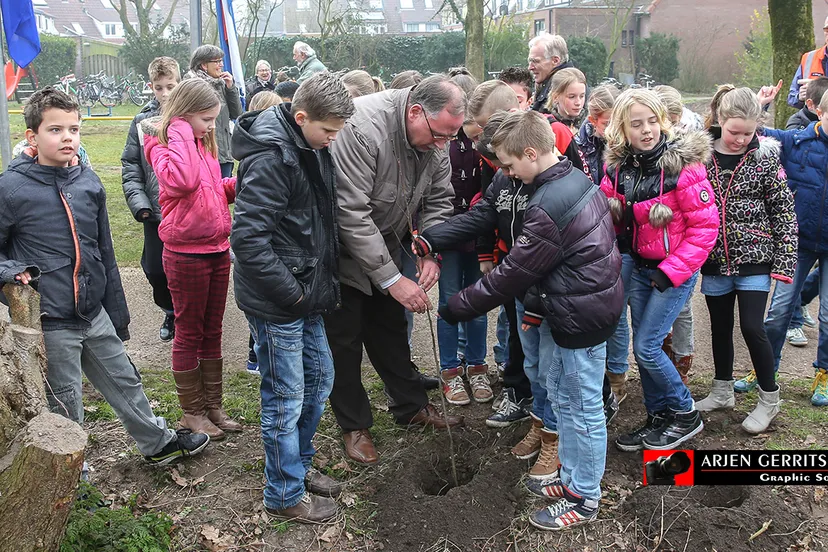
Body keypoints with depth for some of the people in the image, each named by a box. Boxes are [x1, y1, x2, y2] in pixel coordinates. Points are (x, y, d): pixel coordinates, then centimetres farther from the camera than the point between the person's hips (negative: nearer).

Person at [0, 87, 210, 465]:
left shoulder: (89, 182, 3)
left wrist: (118, 314, 14)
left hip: (94, 314, 5)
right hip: (50, 323, -5)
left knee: (125, 382, 20)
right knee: (66, 407, 10)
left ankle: (158, 443, 39)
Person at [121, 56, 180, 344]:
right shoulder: (142, 121, 2)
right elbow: (130, 167, 4)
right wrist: (139, 203, -7)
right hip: (155, 213, 3)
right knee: (155, 270, 10)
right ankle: (171, 312, 36)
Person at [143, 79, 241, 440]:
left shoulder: (202, 143, 11)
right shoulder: (162, 145, -11)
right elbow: (182, 180, -33)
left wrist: (238, 183, 2)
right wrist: (180, 132, -23)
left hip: (218, 250, 7)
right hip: (186, 254, -7)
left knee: (212, 332, 15)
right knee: (189, 333, 6)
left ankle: (212, 404, 28)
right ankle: (191, 411, 20)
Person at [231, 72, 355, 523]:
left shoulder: (312, 150, 8)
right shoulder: (270, 159, -22)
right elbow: (247, 238, -28)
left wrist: (324, 281, 10)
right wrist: (292, 292, -21)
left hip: (307, 294, 10)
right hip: (275, 304, -9)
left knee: (319, 378, 21)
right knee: (285, 400, 3)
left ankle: (300, 464, 41)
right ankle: (285, 495, 22)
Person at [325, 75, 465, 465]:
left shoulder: (436, 136, -10)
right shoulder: (362, 127, -34)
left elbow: (439, 200, 2)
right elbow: (351, 213, -34)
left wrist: (430, 254, -15)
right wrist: (392, 279, -32)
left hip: (384, 247, 7)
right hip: (342, 249, -6)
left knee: (390, 328, 17)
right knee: (344, 338, 2)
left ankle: (411, 407, 31)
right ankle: (354, 426, 17)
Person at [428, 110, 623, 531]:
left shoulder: (548, 208, -26)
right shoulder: (577, 179, 5)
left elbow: (512, 273, -20)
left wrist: (457, 308, -10)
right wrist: (540, 301, 11)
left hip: (582, 314, -10)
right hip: (583, 304, 10)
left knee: (583, 408, 5)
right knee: (560, 393, 21)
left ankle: (584, 498, 21)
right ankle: (570, 475, 36)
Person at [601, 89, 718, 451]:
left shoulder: (683, 165, -18)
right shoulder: (618, 168, -1)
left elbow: (706, 225, -16)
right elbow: (607, 216, 11)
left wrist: (673, 270, -19)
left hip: (676, 269, -6)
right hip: (640, 268, 6)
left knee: (647, 347, -7)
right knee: (642, 346, 12)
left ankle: (685, 415, 15)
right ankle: (657, 417, 30)